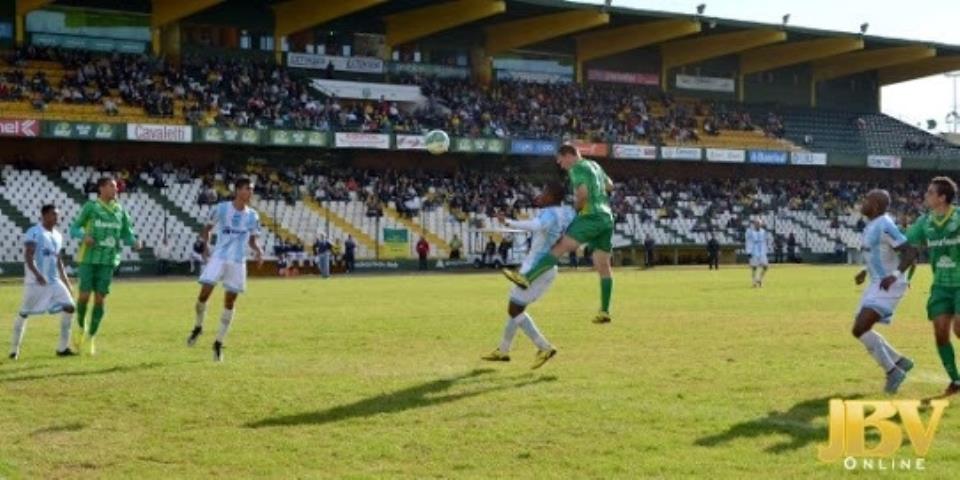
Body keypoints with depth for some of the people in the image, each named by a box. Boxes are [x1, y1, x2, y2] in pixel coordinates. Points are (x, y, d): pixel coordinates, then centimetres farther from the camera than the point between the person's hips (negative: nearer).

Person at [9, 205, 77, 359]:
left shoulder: (57, 235, 13)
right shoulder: (34, 233, -11)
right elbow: (28, 257, -20)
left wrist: (65, 280, 21)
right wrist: (37, 274, -33)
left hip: (54, 281, 7)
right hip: (35, 282, -7)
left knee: (69, 307, -6)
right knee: (24, 313, 2)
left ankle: (62, 348, 0)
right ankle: (14, 349, 17)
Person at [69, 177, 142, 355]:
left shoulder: (119, 210, 9)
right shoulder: (91, 207, -2)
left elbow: (127, 234, 12)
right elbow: (74, 228, 0)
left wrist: (135, 242, -9)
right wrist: (84, 236, -20)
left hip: (108, 260, 3)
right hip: (88, 258, -3)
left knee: (100, 298, 1)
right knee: (84, 295, -6)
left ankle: (91, 337, 13)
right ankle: (81, 328, 21)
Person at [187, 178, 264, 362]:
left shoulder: (252, 216, 5)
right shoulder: (220, 209, -2)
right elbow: (207, 228, 10)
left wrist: (258, 251, -6)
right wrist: (205, 245, -5)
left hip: (238, 262, 2)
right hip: (218, 257, -2)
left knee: (230, 301, 2)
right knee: (204, 293, -13)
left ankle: (219, 343, 12)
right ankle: (198, 327, 16)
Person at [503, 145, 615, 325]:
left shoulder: (577, 168, -4)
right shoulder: (594, 165, 22)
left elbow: (582, 194, -17)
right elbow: (610, 185, 35)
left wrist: (575, 208, -1)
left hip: (592, 216, -9)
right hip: (606, 218, 9)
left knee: (560, 247, -19)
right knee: (603, 265, 8)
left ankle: (526, 277, -30)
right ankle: (604, 311, 8)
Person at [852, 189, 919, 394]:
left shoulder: (884, 226, -18)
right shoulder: (872, 225, 12)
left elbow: (911, 252, -22)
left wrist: (896, 275, -35)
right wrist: (865, 272, 23)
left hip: (889, 286, -10)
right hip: (877, 283, 10)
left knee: (860, 329, -19)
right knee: (860, 329, 13)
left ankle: (892, 371, -9)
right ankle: (900, 362, 22)